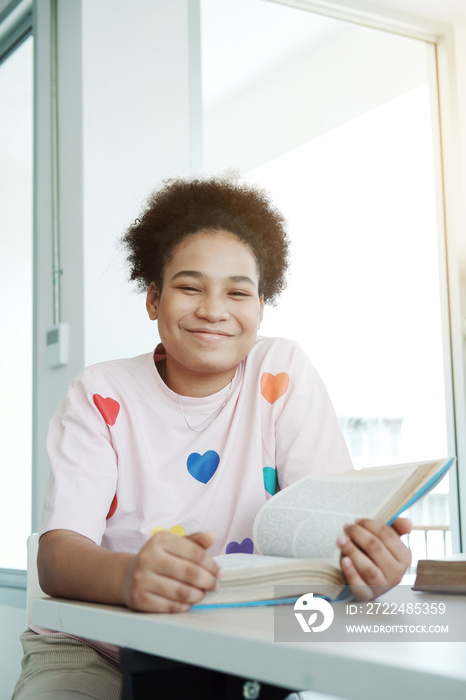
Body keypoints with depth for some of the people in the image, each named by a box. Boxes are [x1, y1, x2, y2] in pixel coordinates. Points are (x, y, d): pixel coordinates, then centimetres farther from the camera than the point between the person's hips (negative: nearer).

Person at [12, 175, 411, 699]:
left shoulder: (284, 375, -2)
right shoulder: (100, 396, -4)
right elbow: (57, 553, -17)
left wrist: (366, 553, -34)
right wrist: (129, 575, -40)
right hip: (93, 649, -2)